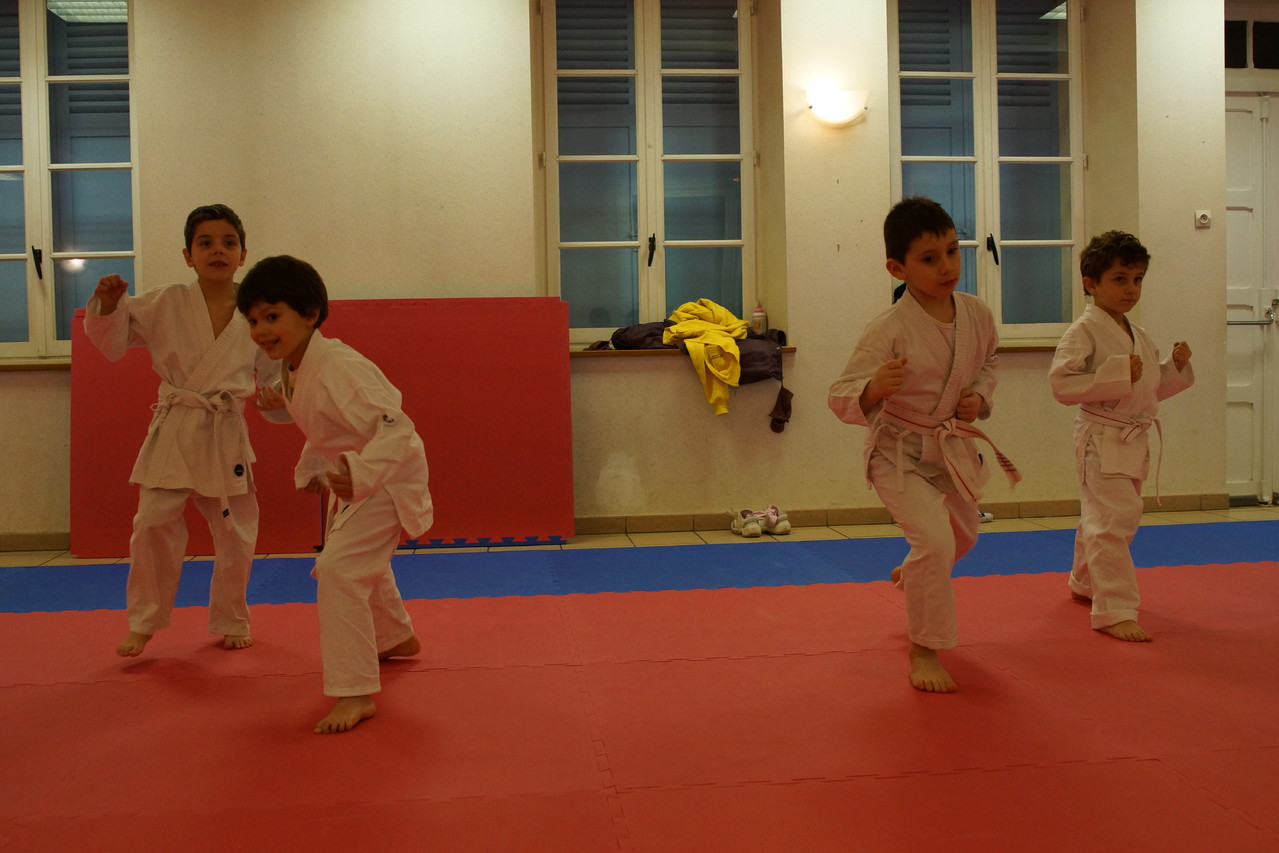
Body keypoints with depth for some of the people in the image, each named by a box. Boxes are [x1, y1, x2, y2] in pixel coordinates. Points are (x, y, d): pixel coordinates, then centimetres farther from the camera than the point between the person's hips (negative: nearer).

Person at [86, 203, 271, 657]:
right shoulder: (166, 304, -3)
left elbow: (275, 371, 8)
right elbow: (113, 341, 1)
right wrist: (108, 305, -17)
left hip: (227, 435, 1)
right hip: (173, 432, -1)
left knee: (236, 535, 9)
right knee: (153, 525, -1)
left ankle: (231, 621, 31)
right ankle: (143, 624, 20)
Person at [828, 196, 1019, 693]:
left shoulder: (977, 315, -8)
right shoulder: (888, 330, -25)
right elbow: (841, 398, -25)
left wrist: (980, 396, -7)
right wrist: (874, 388, -45)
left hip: (955, 448, 7)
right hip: (900, 453, -6)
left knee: (961, 536, 25)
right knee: (934, 541, -21)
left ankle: (913, 577, 60)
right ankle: (924, 649, 0)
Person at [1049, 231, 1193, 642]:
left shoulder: (1139, 335, 13)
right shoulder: (1084, 331, -14)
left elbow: (1153, 389, 21)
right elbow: (1062, 383, -23)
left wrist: (1177, 366, 3)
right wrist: (1116, 374, -27)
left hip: (1133, 439, 9)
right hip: (1101, 439, -9)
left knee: (1102, 518, 22)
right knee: (1112, 521, -14)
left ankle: (1085, 583, 42)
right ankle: (1114, 611, -8)